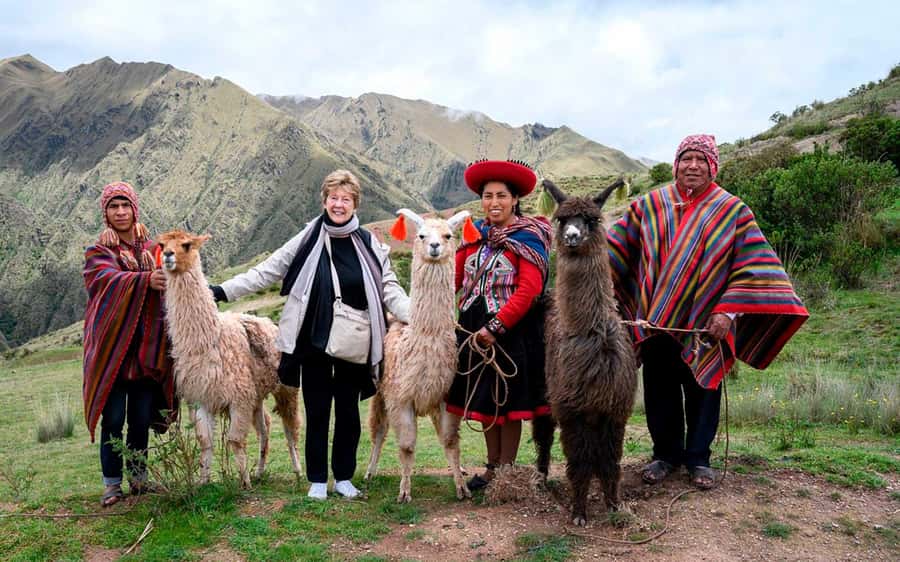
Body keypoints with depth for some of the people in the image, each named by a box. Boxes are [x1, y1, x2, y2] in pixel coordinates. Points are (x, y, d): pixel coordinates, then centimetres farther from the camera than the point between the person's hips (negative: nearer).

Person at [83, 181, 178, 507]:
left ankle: (139, 477, 21)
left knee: (141, 419, 8)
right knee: (113, 419, -1)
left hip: (147, 348, 2)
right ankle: (112, 483, 10)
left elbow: (167, 288, 4)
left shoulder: (153, 250, 12)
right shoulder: (98, 253, 2)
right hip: (111, 347, -2)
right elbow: (111, 280, -19)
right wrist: (146, 280, -38)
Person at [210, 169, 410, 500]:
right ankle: (317, 480, 20)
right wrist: (222, 291, -6)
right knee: (317, 412, 7)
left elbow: (389, 288, 1)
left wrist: (415, 318, -14)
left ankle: (344, 477, 25)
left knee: (348, 412, 10)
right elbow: (265, 273, 1)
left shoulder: (369, 244, 3)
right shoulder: (308, 240, -1)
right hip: (315, 343, -1)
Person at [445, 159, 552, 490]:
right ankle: (491, 468, 29)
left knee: (508, 402, 5)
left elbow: (528, 291, -18)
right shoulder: (474, 234, 8)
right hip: (474, 328, 6)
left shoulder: (529, 239, -9)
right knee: (483, 400, 14)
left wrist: (495, 327, -21)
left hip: (513, 330, -5)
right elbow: (454, 276, 1)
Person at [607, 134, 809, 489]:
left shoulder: (732, 210, -1)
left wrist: (728, 312, -15)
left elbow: (752, 266, -6)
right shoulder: (650, 205, 4)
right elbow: (616, 252, 5)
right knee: (660, 392, 10)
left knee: (702, 392, 10)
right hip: (655, 322, 1)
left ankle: (698, 458, 27)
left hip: (703, 325, -1)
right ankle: (665, 454, 27)